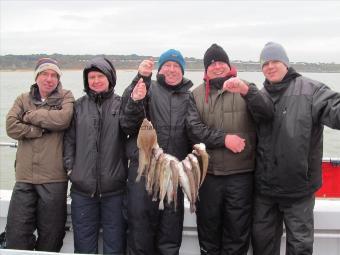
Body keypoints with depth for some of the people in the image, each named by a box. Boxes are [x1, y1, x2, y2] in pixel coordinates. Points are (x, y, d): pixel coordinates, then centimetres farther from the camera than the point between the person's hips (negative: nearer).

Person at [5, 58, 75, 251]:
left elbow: (63, 119, -15)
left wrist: (31, 116, -5)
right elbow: (11, 126, -2)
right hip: (25, 177, 2)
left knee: (51, 233, 8)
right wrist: (41, 130, -8)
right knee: (17, 233, 4)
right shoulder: (24, 99, 12)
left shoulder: (66, 97, 5)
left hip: (54, 178, -2)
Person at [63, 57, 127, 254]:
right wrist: (70, 166, 0)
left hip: (114, 188, -2)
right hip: (83, 188, 2)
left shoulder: (121, 104, 3)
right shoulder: (79, 106, 8)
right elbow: (69, 139, 10)